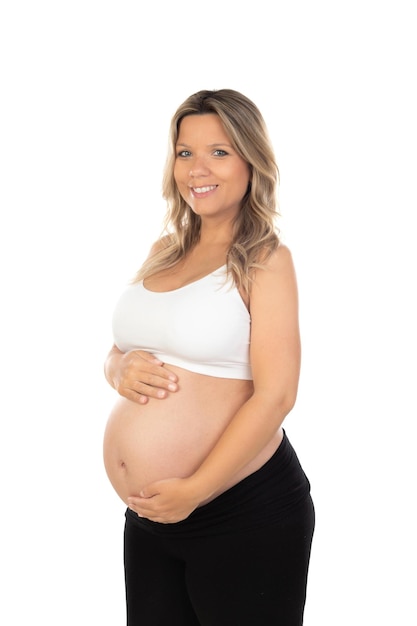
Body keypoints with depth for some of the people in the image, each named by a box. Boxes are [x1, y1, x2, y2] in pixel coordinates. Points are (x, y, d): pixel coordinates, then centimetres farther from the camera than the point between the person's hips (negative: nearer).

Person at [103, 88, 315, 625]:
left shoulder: (265, 259, -9)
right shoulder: (164, 252, 9)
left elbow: (275, 395, -16)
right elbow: (116, 352, 16)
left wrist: (192, 492, -17)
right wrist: (121, 369, -7)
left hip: (246, 512, -6)